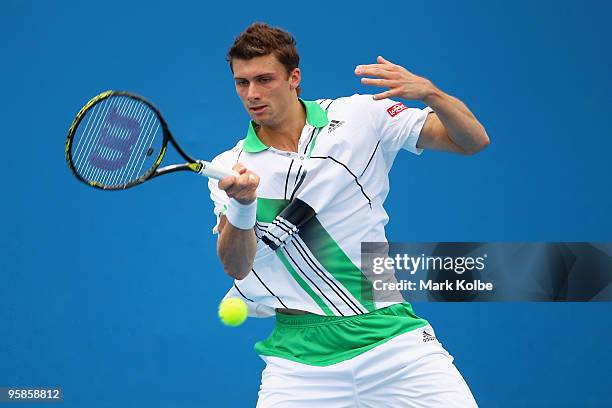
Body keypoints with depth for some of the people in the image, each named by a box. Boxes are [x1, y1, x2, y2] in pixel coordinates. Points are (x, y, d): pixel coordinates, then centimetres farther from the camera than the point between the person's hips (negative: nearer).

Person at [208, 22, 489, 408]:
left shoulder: (360, 116, 2)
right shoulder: (229, 169, 4)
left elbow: (473, 141, 0)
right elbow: (237, 267, -8)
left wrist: (429, 92, -19)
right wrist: (241, 205, -27)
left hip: (391, 334, 0)